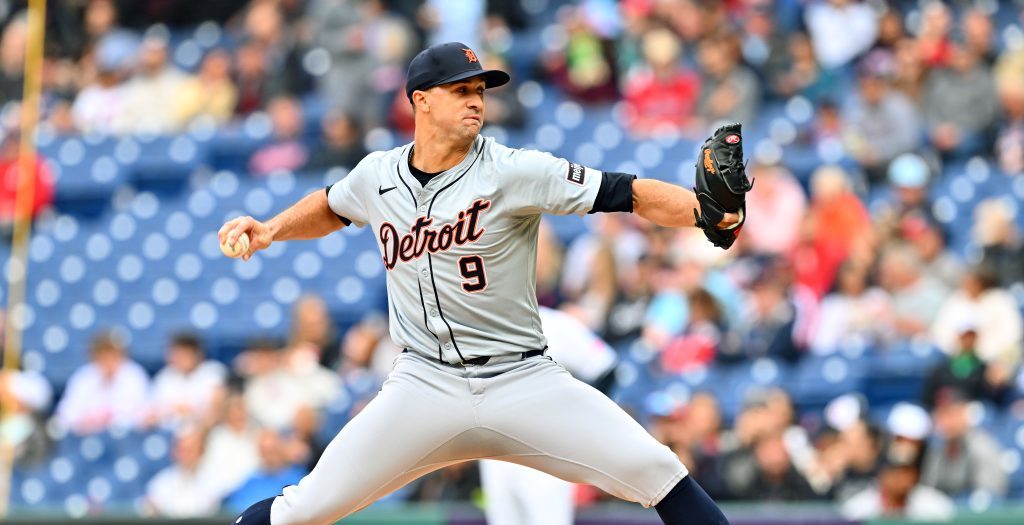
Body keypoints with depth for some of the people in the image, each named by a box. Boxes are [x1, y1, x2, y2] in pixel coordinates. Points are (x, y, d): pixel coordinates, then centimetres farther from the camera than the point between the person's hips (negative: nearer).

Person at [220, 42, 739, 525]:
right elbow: (331, 207, 26)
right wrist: (269, 229, 10)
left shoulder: (513, 172, -11)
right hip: (425, 383, 2)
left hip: (524, 380, -2)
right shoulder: (377, 175, 2)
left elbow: (626, 193, -20)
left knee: (654, 470, -17)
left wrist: (706, 211, -35)